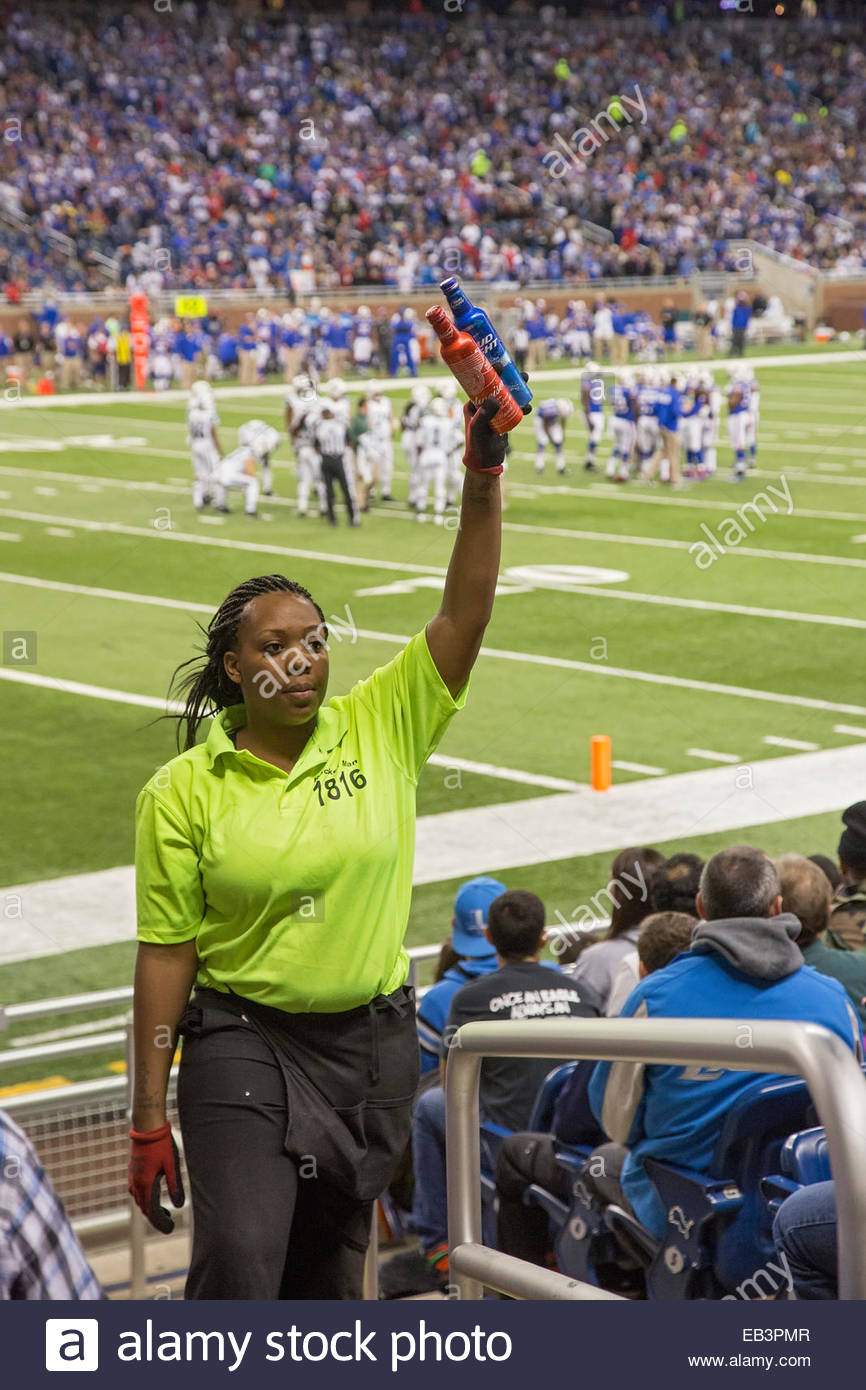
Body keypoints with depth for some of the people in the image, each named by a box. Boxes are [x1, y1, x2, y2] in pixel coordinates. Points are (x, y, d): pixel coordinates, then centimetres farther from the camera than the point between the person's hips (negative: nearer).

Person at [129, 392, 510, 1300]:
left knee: (328, 1278, 13)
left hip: (373, 1044, 3)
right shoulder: (184, 792, -6)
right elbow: (167, 953, -6)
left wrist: (483, 477, -24)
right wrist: (149, 1120, -6)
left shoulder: (381, 727, -1)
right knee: (239, 1259, -20)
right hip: (245, 1045, -3)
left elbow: (464, 613, -11)